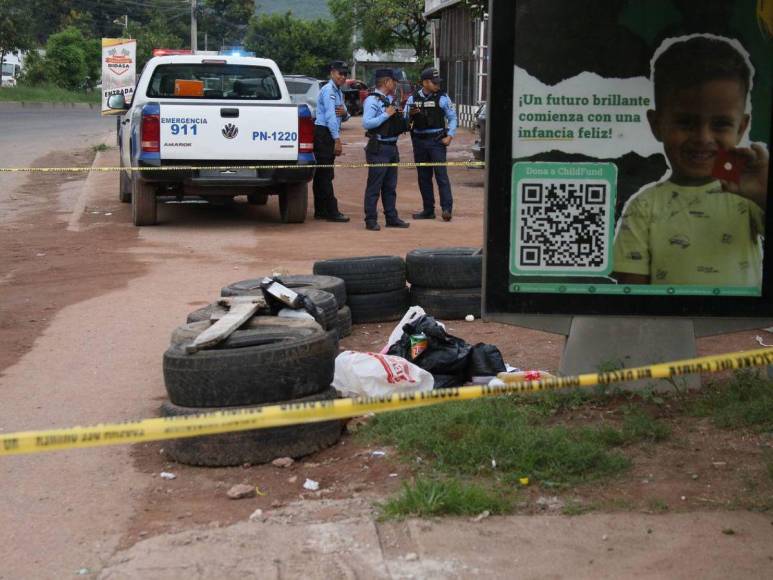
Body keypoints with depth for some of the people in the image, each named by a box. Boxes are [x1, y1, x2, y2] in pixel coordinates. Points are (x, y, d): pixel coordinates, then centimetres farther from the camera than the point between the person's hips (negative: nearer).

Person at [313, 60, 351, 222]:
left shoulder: (339, 92, 18)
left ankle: (321, 211, 14)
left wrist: (344, 113, -6)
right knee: (325, 174, -8)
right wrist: (337, 139, -22)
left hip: (329, 135, 10)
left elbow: (344, 117, 19)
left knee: (322, 174, 11)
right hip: (323, 134, -10)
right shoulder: (328, 90, -12)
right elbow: (330, 116, -19)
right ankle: (331, 211, -8)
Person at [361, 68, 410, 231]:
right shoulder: (372, 100, -12)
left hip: (392, 148, 9)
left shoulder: (390, 100, 15)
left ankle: (391, 217, 21)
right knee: (374, 186, -4)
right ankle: (371, 220, 0)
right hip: (378, 148, -9)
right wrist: (386, 115, -21)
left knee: (390, 186, 14)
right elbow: (366, 123, -22)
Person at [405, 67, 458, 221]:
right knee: (424, 177, 8)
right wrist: (410, 114, -13)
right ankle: (428, 210, 15)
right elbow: (404, 119, 9)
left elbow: (452, 117, 4)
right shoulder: (413, 99, 7)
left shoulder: (442, 98, 1)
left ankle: (447, 208, -11)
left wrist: (450, 135, -7)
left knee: (441, 174, -10)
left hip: (437, 140, -4)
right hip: (419, 141, 4)